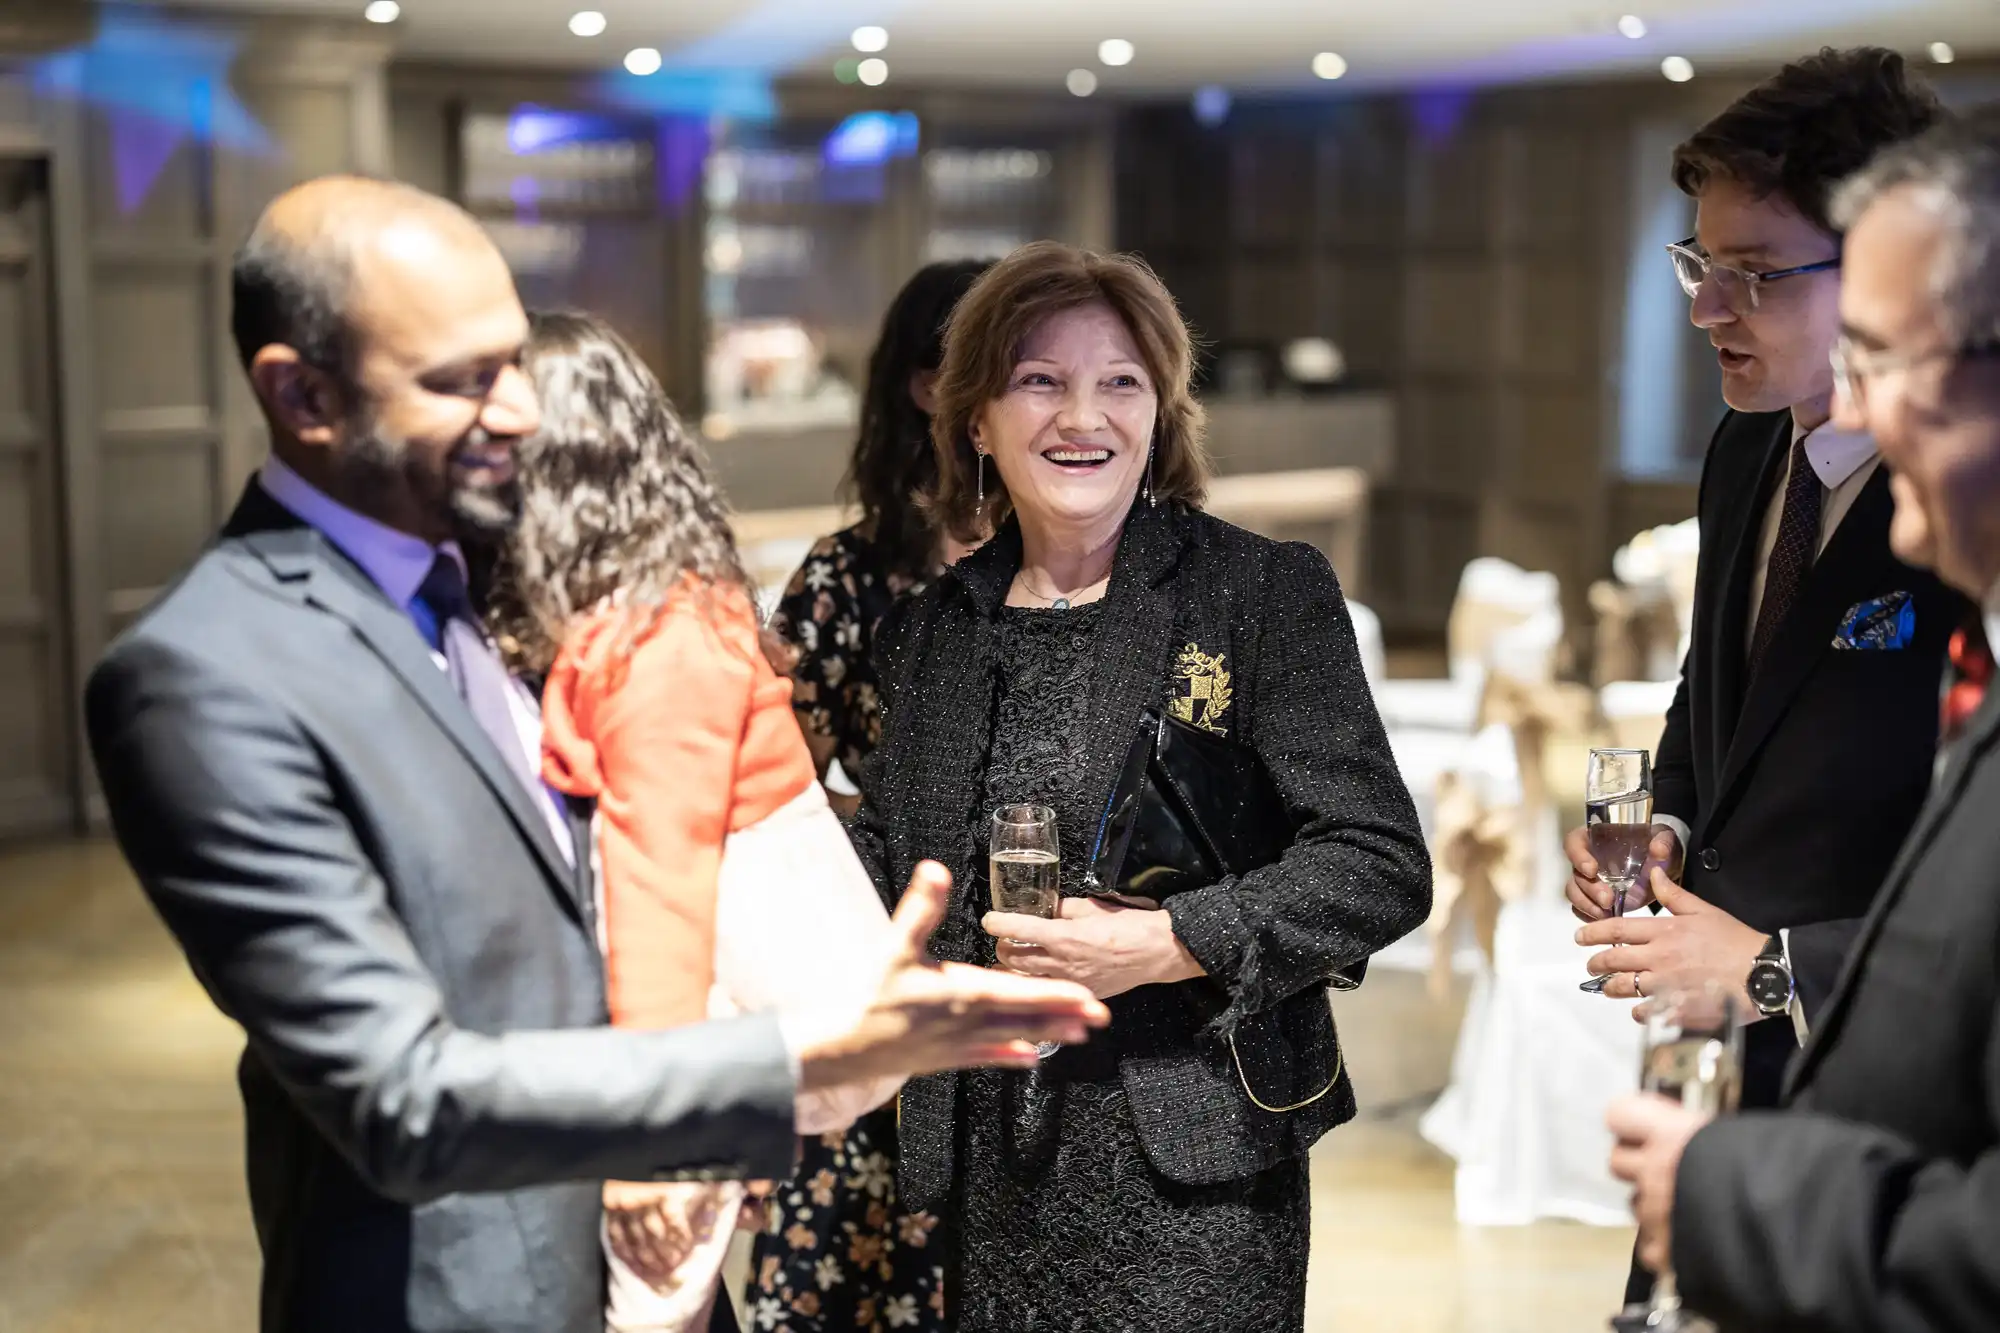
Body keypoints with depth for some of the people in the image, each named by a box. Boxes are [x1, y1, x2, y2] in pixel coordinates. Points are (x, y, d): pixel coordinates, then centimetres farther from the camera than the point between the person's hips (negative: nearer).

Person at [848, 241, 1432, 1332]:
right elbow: (884, 864, 23)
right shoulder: (931, 630, 11)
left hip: (1191, 1169, -4)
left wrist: (1163, 944, -18)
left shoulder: (1265, 593, -3)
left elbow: (1381, 865, -9)